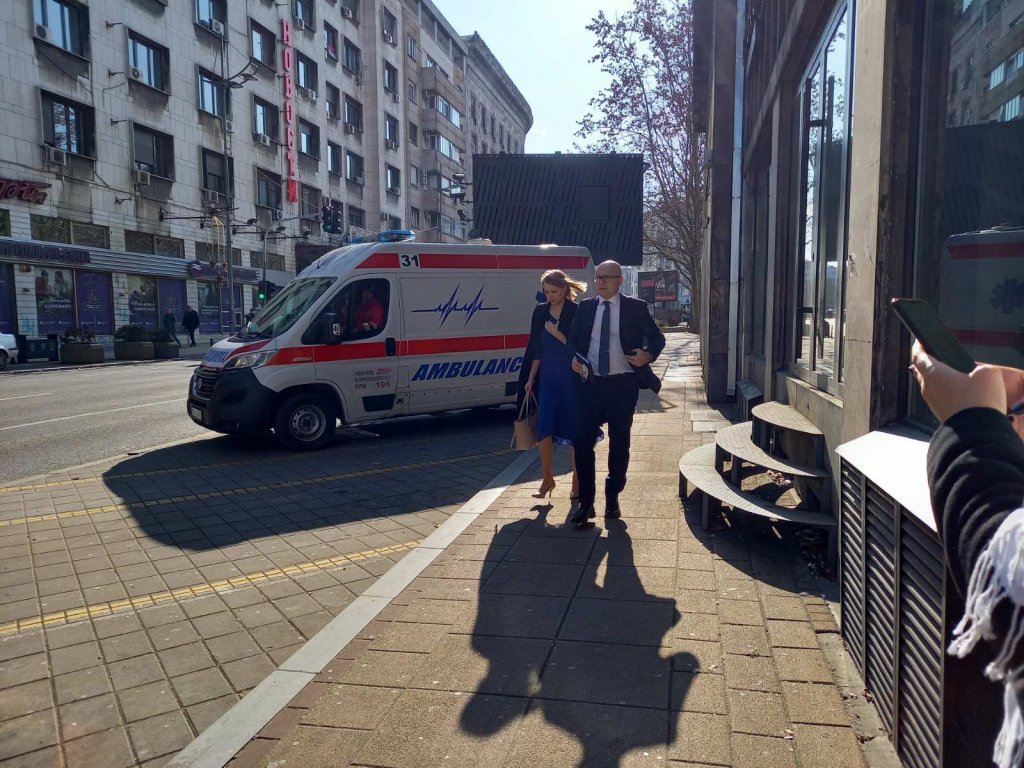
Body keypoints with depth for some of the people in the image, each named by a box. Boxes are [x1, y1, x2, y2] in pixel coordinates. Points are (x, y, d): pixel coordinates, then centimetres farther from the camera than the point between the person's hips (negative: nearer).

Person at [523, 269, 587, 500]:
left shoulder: (577, 312, -6)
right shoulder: (540, 312, 8)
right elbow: (536, 348, 12)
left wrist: (556, 333, -15)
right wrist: (531, 378, 11)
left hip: (573, 378, -3)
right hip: (548, 377, 4)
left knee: (574, 429, 4)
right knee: (544, 427, -3)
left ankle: (577, 481, 17)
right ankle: (548, 479, 11)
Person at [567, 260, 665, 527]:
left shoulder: (636, 307, 0)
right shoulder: (586, 307, 7)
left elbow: (658, 338, 6)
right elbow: (573, 339, 16)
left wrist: (648, 355, -14)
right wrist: (574, 358, -4)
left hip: (623, 385, -1)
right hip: (592, 383, 2)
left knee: (619, 443, 8)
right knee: (583, 442, -4)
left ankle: (613, 498, 26)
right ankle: (586, 503, 7)